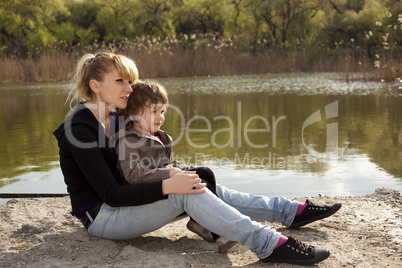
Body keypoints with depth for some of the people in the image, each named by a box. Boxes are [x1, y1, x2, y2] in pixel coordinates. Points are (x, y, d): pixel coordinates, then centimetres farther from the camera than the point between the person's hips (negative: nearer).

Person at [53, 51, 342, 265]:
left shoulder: (114, 118, 7)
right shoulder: (80, 128, -21)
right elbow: (110, 193, -25)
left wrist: (176, 176, -2)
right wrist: (167, 186, -32)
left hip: (122, 203, 8)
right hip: (101, 217, -8)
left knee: (202, 187, -5)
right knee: (186, 194, -26)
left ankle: (291, 211, -1)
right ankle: (268, 244, -27)